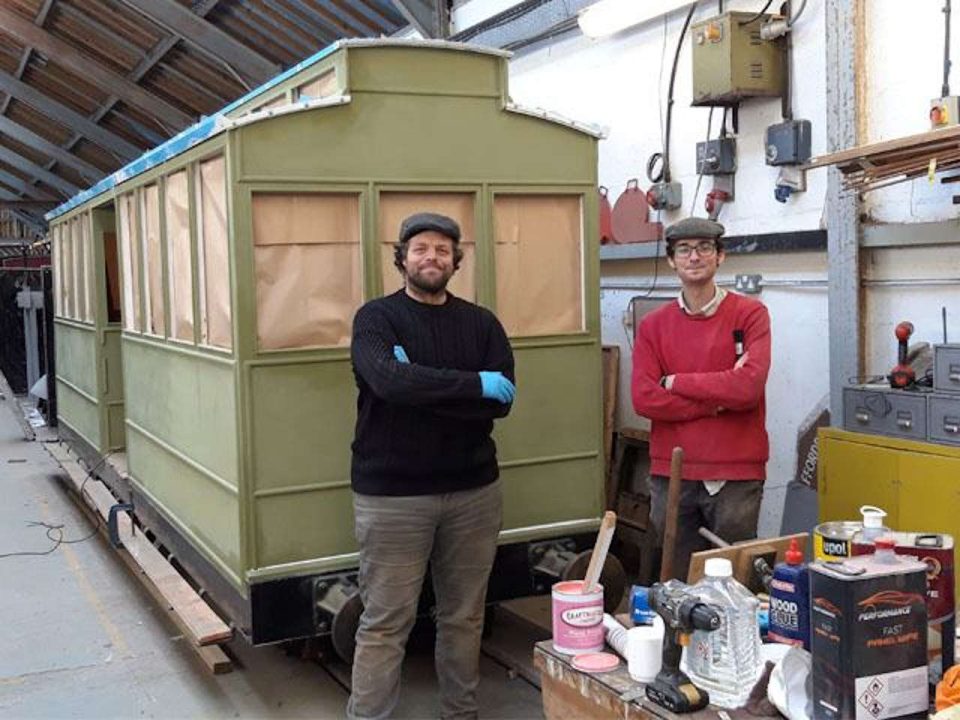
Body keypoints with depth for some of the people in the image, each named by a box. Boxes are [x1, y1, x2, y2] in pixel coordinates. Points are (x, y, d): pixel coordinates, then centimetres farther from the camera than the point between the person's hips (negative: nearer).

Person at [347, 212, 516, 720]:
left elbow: (500, 402, -8)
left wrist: (421, 388, -16)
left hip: (473, 490, 3)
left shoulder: (481, 323, 6)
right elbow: (390, 381, -22)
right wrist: (474, 384, -16)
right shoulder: (376, 318, -2)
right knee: (385, 623, 3)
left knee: (465, 617, 13)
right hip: (392, 494, -3)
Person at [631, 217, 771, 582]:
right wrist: (720, 399, -13)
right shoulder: (652, 326, 5)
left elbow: (748, 387, -16)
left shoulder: (750, 314, -1)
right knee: (677, 583, 13)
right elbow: (644, 398, -8)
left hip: (737, 475, -2)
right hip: (670, 475, 2)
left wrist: (675, 381, -9)